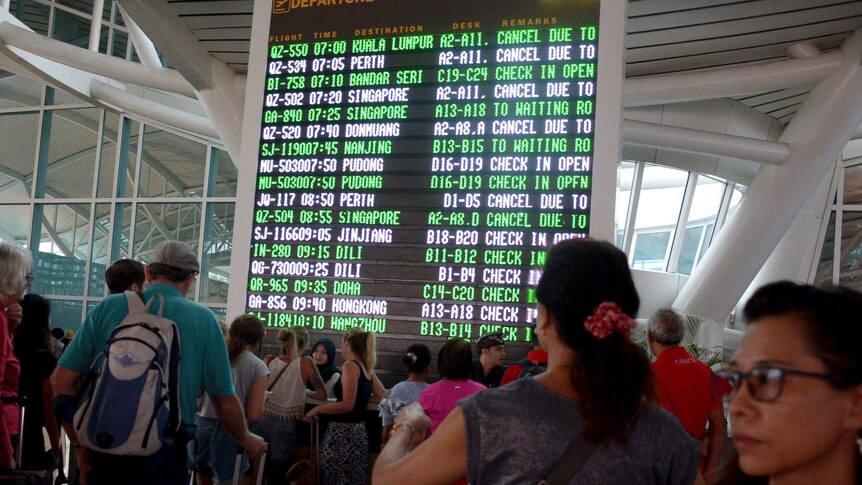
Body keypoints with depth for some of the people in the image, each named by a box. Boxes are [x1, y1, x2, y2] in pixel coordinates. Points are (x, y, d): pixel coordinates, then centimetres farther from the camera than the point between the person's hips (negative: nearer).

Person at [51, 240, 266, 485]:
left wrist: (80, 445, 9)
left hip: (105, 450, 2)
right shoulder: (202, 319, -4)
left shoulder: (108, 306, 0)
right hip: (165, 456, -2)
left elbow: (62, 380, 0)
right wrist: (247, 440, 20)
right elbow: (225, 400, 1)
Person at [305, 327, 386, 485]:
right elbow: (384, 396, 15)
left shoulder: (350, 366, -12)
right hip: (358, 432, 9)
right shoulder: (367, 369, 11)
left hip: (343, 434, -8)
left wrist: (317, 409, -11)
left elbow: (347, 405, -19)